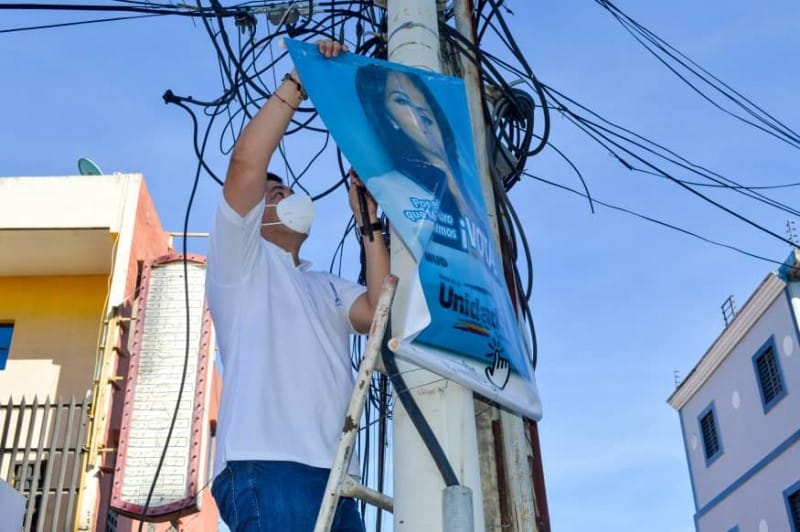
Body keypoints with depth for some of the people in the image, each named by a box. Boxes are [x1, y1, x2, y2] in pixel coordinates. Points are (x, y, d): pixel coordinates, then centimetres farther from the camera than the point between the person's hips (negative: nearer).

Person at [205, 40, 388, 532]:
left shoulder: (329, 288, 30)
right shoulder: (240, 259, 15)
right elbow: (247, 164, -2)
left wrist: (369, 222, 13)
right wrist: (299, 82, 3)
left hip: (333, 474, 7)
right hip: (265, 466, -7)